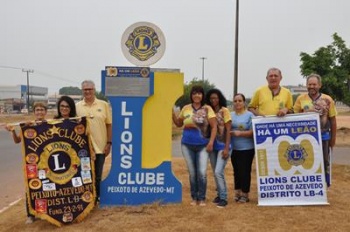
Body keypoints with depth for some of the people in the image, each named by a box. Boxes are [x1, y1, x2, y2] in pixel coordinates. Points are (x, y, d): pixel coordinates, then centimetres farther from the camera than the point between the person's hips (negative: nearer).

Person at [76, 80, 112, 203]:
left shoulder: (103, 105, 1)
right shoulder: (77, 107, 2)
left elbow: (109, 125, 3)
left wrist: (109, 143, -2)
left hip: (100, 146, 0)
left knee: (97, 175, 11)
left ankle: (96, 197, 26)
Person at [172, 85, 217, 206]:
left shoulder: (207, 109, -3)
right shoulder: (186, 108, 5)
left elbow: (214, 126, -5)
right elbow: (179, 124, 15)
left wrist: (211, 142, -12)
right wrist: (172, 114, -1)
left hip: (202, 145, -2)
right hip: (187, 145, 3)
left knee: (202, 173, -6)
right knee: (192, 173, 10)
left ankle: (201, 198, 10)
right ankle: (194, 198, 22)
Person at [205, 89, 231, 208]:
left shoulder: (224, 110, -6)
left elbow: (228, 130, -8)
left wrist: (226, 148, -14)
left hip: (222, 146, -5)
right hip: (213, 146, 5)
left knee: (218, 172, -12)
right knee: (216, 173, 11)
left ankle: (223, 198, -2)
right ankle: (220, 194, 25)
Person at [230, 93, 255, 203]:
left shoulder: (249, 115, -5)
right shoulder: (230, 115, 8)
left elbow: (253, 132, -10)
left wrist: (240, 133, -20)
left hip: (247, 148, -4)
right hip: (234, 148, 4)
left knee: (245, 171, 0)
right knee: (236, 171, 12)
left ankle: (245, 194, 12)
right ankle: (237, 192, 24)